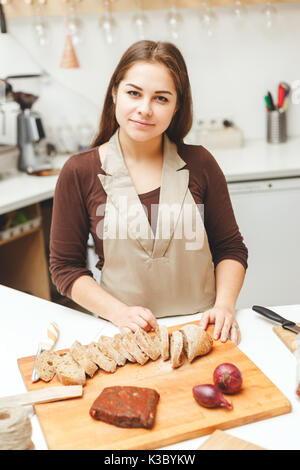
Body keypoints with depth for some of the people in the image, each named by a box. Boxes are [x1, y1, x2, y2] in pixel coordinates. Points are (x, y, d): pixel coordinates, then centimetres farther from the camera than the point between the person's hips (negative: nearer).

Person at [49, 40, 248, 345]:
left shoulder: (199, 164, 1)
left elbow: (230, 248, 10)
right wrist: (119, 312, -10)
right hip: (124, 334, 0)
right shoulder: (79, 173, -3)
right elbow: (65, 266, 3)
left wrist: (224, 304, -6)